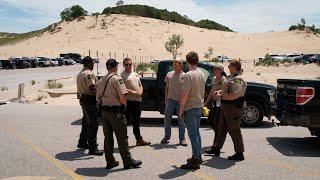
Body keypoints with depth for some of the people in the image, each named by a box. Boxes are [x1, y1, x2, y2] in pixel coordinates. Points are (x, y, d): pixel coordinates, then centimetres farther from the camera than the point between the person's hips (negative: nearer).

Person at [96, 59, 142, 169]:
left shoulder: (101, 80, 11)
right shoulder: (117, 79, -11)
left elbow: (98, 99, 14)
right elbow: (122, 98, -18)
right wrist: (124, 104, 1)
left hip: (104, 111, 7)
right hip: (115, 111, -7)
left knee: (108, 137, 12)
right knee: (122, 137, 1)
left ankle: (110, 162, 19)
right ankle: (128, 162, 9)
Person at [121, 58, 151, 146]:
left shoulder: (135, 74, 18)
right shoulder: (122, 75, -5)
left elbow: (140, 85, 22)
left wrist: (140, 92, 1)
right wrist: (132, 92, -22)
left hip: (137, 100, 7)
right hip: (128, 101, -7)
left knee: (136, 122, 15)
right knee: (126, 121, -4)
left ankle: (139, 140, 25)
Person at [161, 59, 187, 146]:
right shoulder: (169, 75, 7)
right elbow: (167, 88, 13)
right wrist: (165, 99, 9)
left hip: (180, 101, -3)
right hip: (170, 100, 3)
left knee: (181, 120, 4)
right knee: (167, 119, 5)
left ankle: (182, 139, 14)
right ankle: (167, 137, 19)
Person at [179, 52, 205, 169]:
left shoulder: (188, 75, -17)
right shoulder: (201, 74, 9)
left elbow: (185, 94, -19)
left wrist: (181, 110, -12)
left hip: (190, 108, -9)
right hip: (199, 107, 9)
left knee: (193, 135, -5)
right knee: (196, 133, 18)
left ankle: (195, 161, 0)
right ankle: (198, 156, 28)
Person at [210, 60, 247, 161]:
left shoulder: (237, 79, -19)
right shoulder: (231, 77, 14)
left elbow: (234, 95, -29)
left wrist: (221, 96, -17)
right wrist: (219, 92, 8)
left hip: (233, 107, -11)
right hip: (226, 107, 11)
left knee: (234, 130, -3)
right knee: (222, 128, 18)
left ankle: (239, 153, 7)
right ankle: (216, 148, 30)